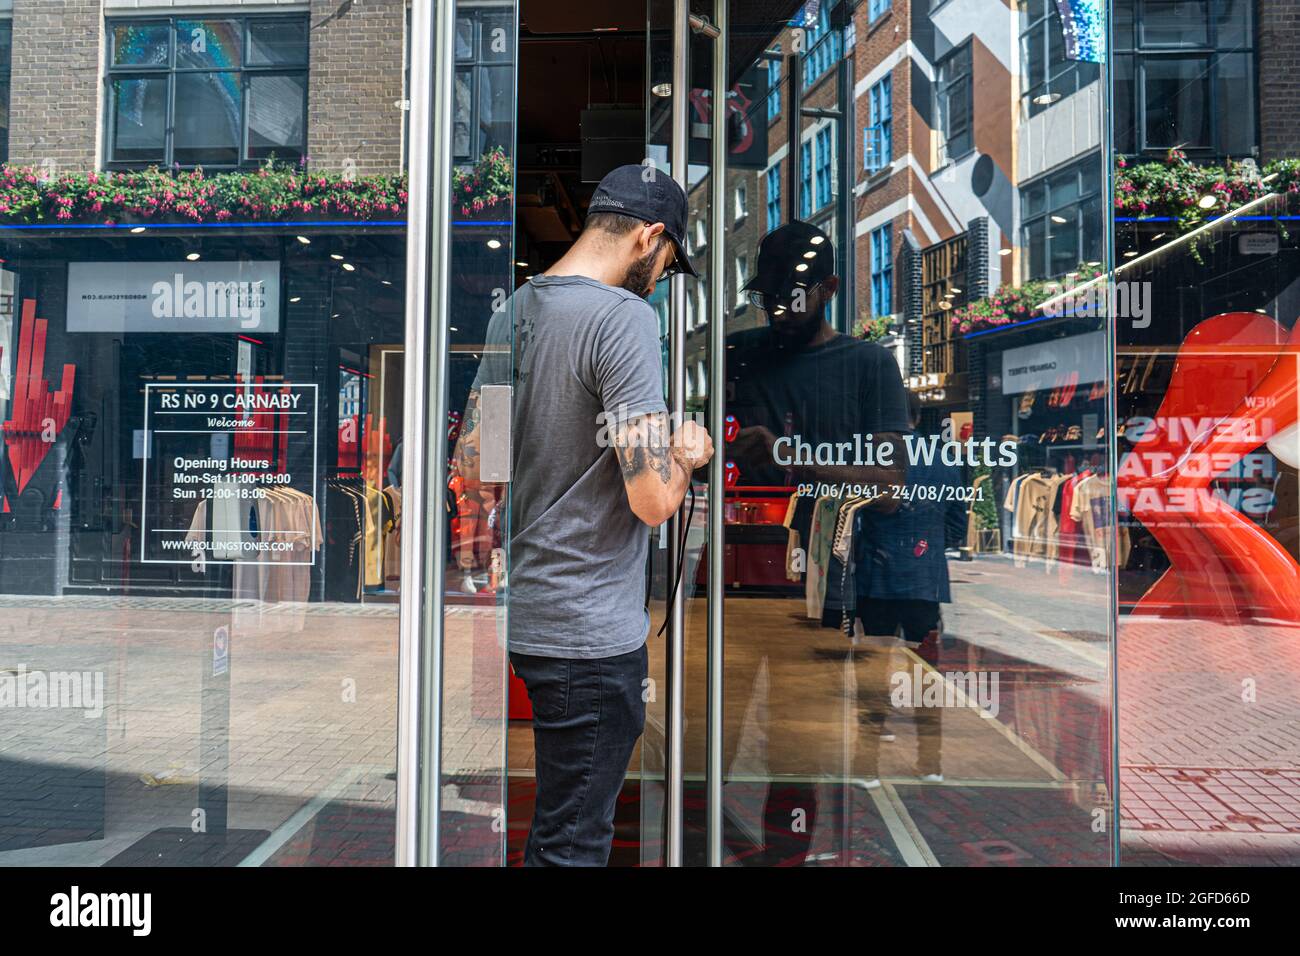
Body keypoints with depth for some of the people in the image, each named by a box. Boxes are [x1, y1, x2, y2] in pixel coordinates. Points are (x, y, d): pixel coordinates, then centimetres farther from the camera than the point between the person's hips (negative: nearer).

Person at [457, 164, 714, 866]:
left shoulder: (513, 310, 8)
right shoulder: (625, 316, -17)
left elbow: (468, 463, 13)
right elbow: (653, 500, -23)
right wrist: (686, 452, -3)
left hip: (521, 614, 9)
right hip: (590, 630, -8)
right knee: (573, 842, 7)